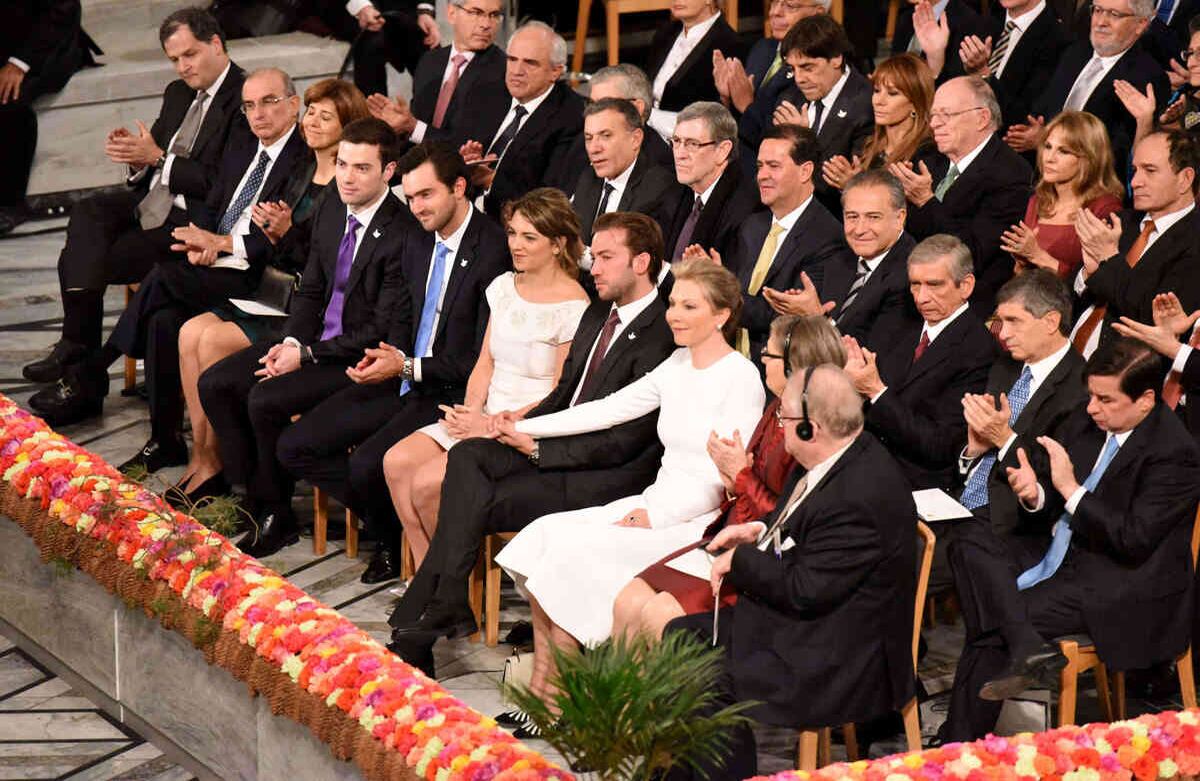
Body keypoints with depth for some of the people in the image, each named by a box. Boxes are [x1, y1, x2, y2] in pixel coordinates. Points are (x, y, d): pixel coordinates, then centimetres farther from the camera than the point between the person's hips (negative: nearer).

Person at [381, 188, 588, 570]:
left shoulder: (573, 307, -12)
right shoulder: (504, 286, 11)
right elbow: (486, 362, 14)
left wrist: (493, 425, -16)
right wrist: (469, 409, -5)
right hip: (484, 416, 8)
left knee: (426, 482, -23)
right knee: (397, 461, -13)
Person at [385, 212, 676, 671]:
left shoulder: (660, 338, -16)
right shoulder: (597, 315, 15)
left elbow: (623, 442, -18)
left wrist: (537, 448, -15)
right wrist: (523, 429, 1)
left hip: (605, 476, -8)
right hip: (556, 447, 8)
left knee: (477, 506, -21)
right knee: (467, 456, -17)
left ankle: (417, 627, -10)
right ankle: (447, 602, -21)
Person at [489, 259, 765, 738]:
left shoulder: (741, 379, -10)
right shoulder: (678, 365, 14)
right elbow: (608, 410, 17)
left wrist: (656, 516, -19)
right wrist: (525, 428, 14)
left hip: (701, 520, -8)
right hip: (657, 505, 8)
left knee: (574, 553, -23)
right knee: (546, 534, -13)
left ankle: (550, 699, -13)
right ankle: (539, 691, -15)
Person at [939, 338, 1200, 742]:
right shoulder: (1084, 424, 8)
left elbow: (1133, 540, -21)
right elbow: (1049, 508, 15)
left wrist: (1070, 489, -22)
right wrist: (1034, 495, -10)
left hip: (1119, 588, -8)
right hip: (1061, 554, 8)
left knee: (992, 625, -22)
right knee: (970, 539, -16)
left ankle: (960, 743, -15)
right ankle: (1027, 648, -31)